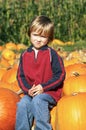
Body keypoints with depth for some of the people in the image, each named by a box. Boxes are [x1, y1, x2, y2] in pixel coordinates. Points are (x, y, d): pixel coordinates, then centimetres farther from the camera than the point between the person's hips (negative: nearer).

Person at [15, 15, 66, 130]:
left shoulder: (51, 54, -5)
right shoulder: (25, 55, 8)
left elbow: (60, 74, -7)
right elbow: (21, 75, 10)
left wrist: (44, 87, -15)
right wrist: (27, 89, -9)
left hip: (49, 92, -4)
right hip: (30, 93, 4)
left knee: (37, 100, -33)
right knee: (22, 104, -24)